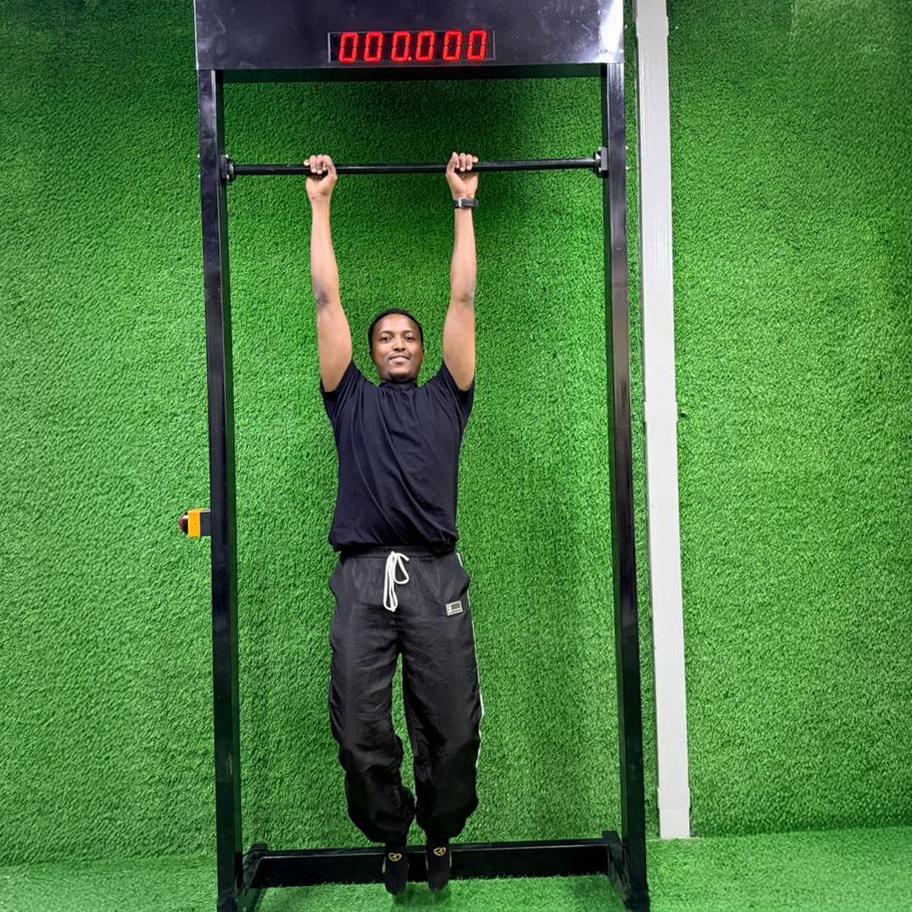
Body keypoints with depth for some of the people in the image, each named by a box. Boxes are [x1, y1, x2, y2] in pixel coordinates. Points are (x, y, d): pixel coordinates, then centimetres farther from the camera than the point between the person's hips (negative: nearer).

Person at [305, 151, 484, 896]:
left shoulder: (445, 399, 19)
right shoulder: (351, 400, 19)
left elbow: (463, 299, 18)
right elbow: (328, 299, 19)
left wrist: (465, 202, 22)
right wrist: (320, 203, 23)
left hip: (435, 576, 0)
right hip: (362, 578, 0)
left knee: (452, 733, 3)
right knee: (360, 736, 1)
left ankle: (441, 837, 27)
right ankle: (391, 840, 26)